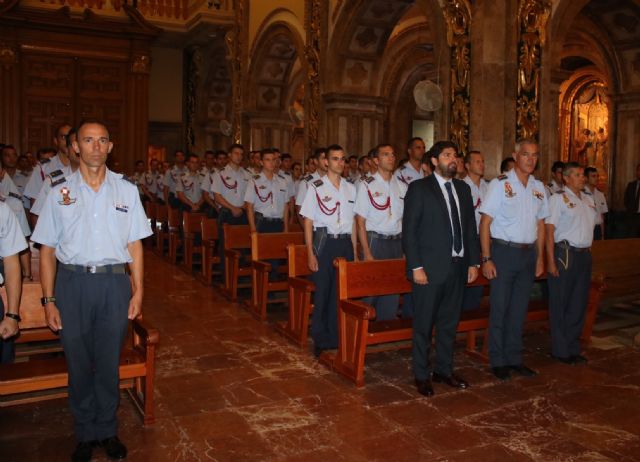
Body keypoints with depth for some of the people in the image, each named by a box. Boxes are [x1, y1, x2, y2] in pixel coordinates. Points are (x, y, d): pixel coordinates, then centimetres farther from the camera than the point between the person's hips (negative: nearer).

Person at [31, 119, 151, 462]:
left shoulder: (126, 190, 4)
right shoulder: (60, 192, 2)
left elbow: (134, 244, 6)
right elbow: (47, 249, 2)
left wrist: (138, 291, 1)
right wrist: (49, 300, -2)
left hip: (114, 282, 0)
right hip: (72, 282, 0)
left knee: (109, 364, 9)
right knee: (79, 364, 10)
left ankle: (108, 430, 28)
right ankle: (86, 434, 28)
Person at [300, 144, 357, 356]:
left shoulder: (350, 188, 9)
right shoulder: (316, 187, -3)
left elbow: (353, 221, 13)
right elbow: (308, 222, -3)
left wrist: (355, 251, 10)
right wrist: (310, 253, -9)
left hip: (345, 243, 3)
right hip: (324, 243, -3)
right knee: (322, 292, 3)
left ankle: (337, 338, 21)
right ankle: (320, 340, 17)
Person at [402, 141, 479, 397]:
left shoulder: (463, 188, 13)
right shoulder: (419, 188, -5)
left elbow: (470, 227, 14)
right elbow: (409, 230, -9)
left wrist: (473, 261, 7)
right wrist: (415, 267, -15)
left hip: (457, 266, 6)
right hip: (430, 267, -5)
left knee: (449, 322, 16)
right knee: (423, 325, 5)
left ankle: (444, 370, 31)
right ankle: (422, 375, 19)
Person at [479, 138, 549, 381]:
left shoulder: (538, 187, 9)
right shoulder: (500, 184, -8)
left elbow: (540, 224, 14)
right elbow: (485, 222, -10)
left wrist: (540, 257, 10)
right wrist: (486, 258, -14)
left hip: (529, 253, 5)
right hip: (504, 251, -5)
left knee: (519, 309, 13)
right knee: (499, 308, 3)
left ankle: (514, 358, 25)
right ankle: (497, 361, 16)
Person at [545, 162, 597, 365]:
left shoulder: (588, 198, 14)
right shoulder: (558, 198, -7)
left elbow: (589, 228, 17)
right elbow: (549, 230, -12)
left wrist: (589, 253, 8)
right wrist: (551, 261, -17)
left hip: (584, 255, 7)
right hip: (565, 254, -7)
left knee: (579, 304, 12)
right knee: (560, 305, 3)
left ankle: (573, 349, 24)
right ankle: (561, 350, 14)